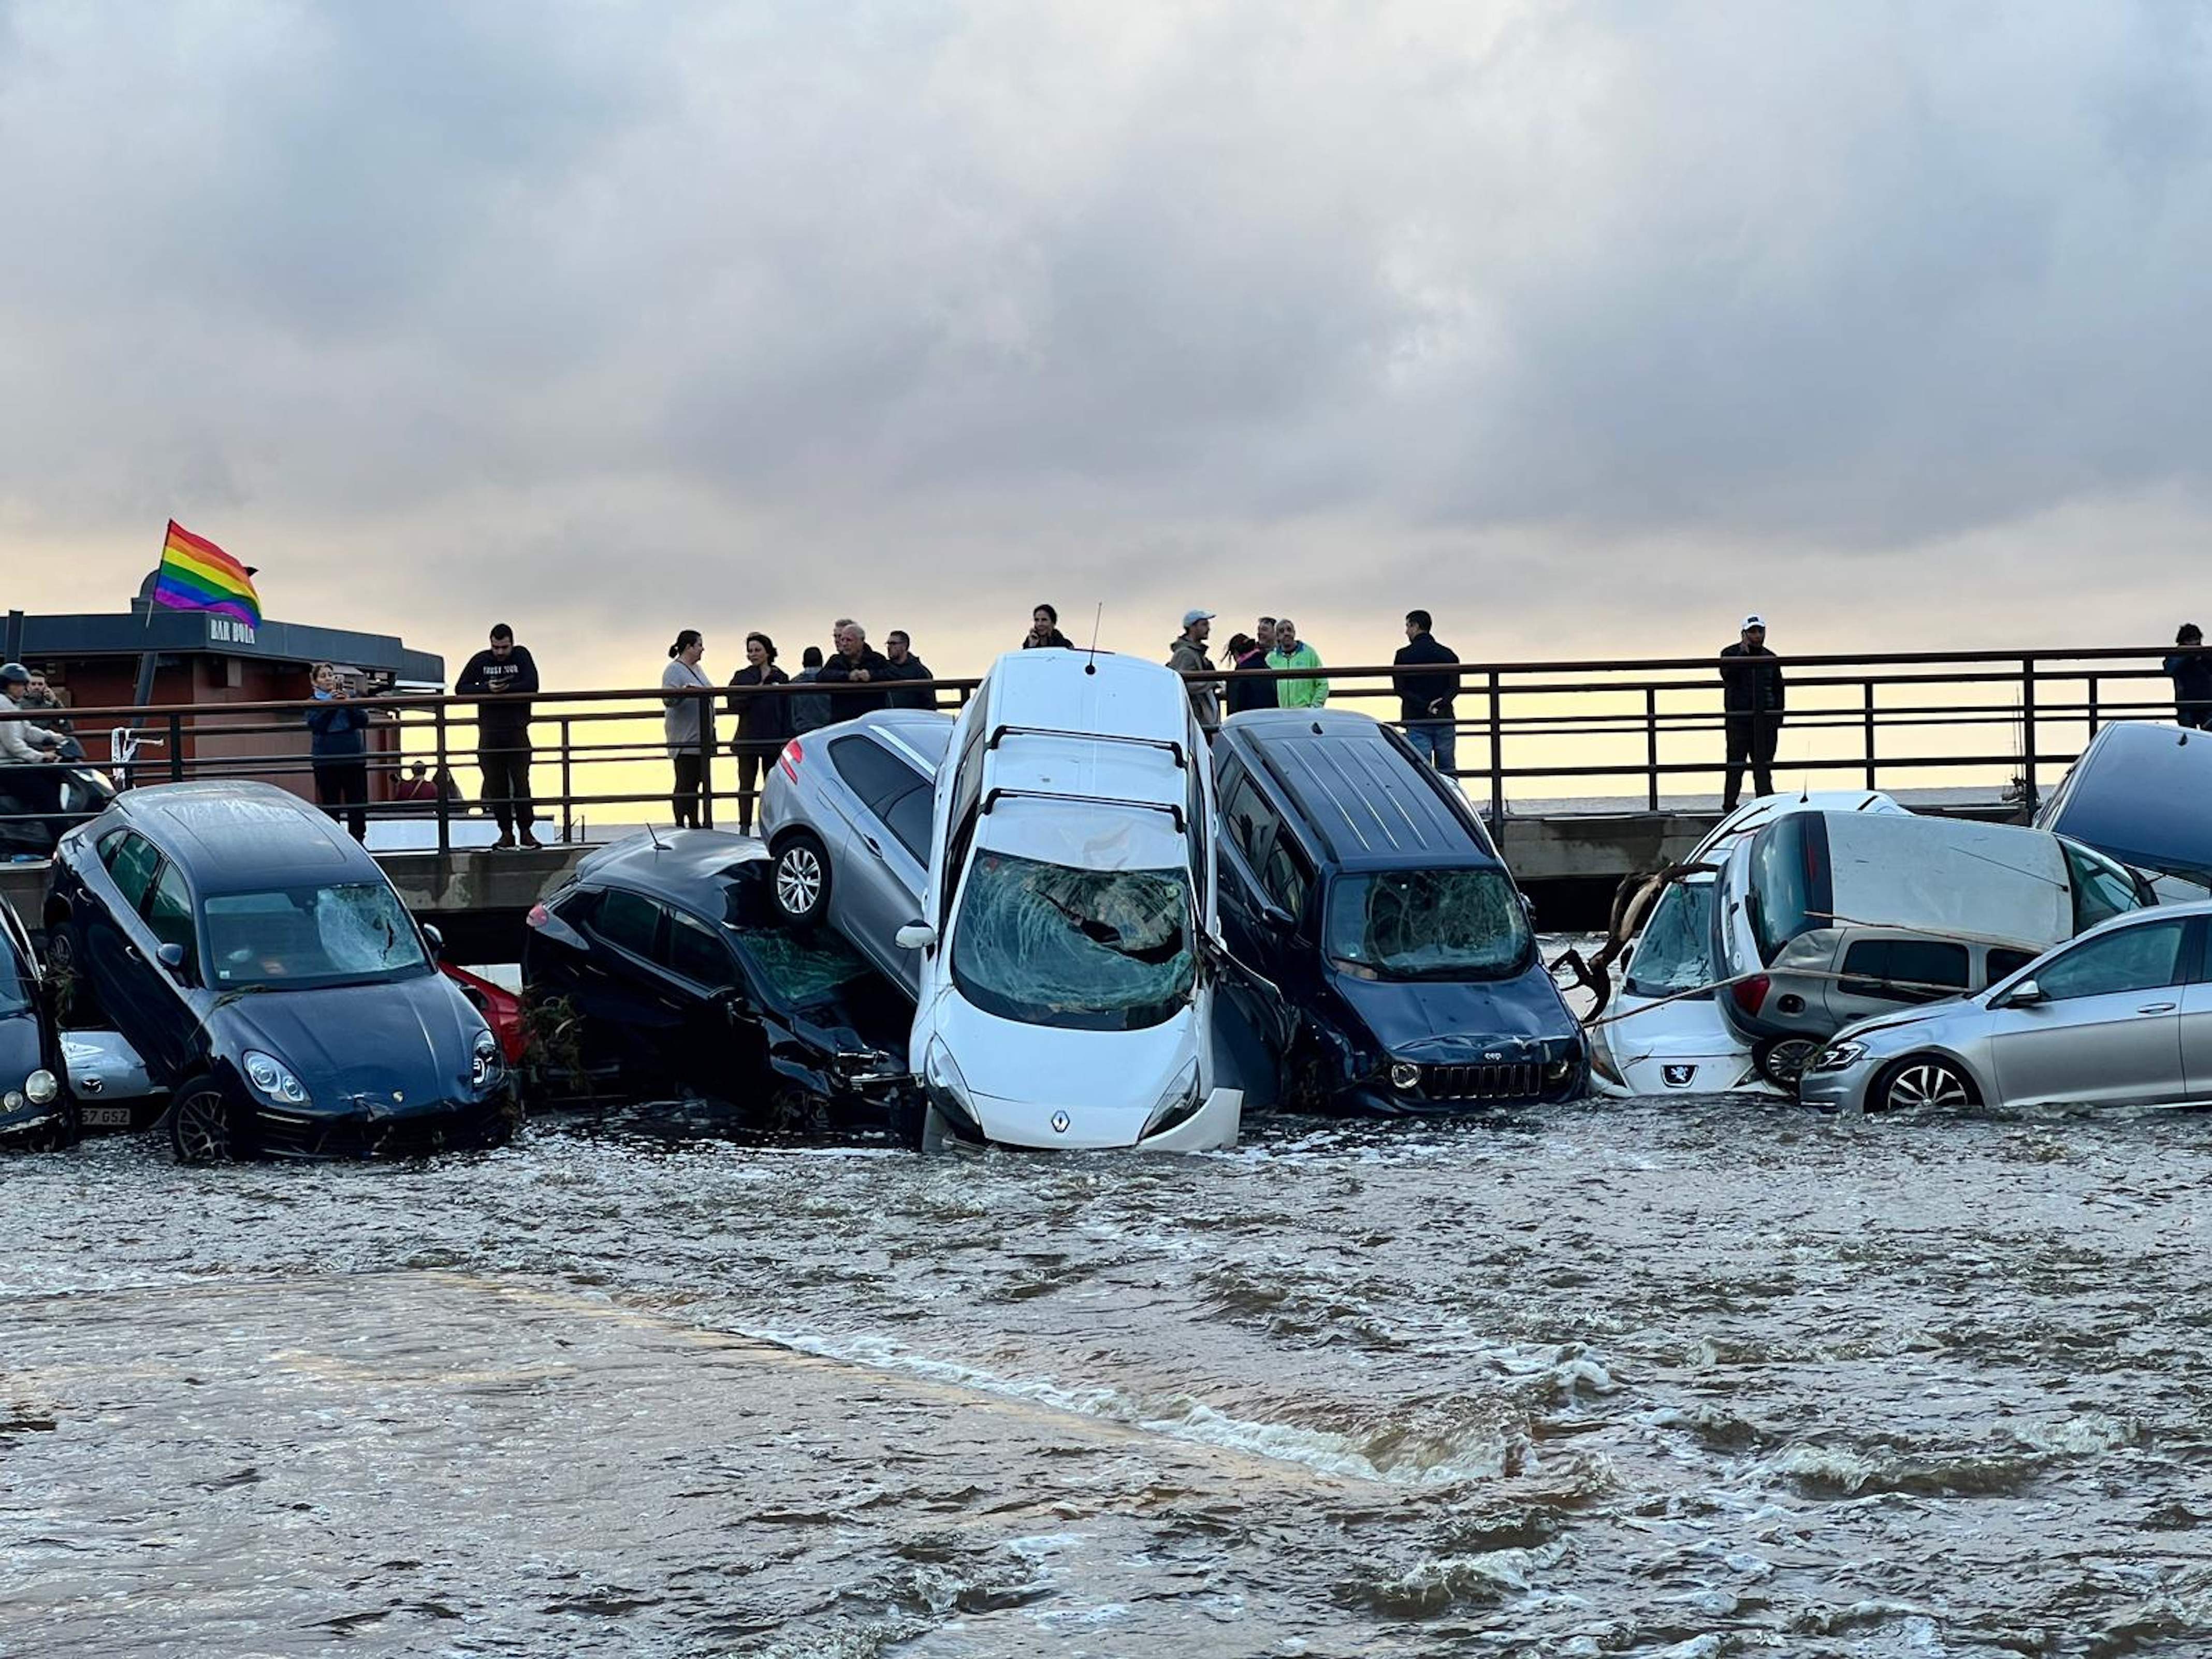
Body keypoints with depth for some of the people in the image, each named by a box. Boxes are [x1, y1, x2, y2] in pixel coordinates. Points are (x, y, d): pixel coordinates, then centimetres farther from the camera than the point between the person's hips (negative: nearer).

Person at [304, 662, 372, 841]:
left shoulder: (350, 699, 11)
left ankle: (357, 842, 4)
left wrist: (348, 703, -15)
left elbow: (363, 720, -1)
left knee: (358, 805, -1)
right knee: (330, 806, 0)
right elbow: (315, 724, -9)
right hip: (326, 761, -1)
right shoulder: (313, 703, 8)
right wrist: (330, 703, -16)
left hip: (353, 758, 1)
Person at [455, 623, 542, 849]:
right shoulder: (480, 661, 6)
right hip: (489, 733, 2)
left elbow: (532, 686, -8)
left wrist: (505, 689, -14)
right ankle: (506, 833, 7)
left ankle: (526, 831, 3)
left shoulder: (521, 656, 3)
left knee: (521, 783, -5)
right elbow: (461, 688, 2)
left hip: (517, 731, -2)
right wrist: (487, 689, -13)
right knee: (495, 785, 1)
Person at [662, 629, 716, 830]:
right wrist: (685, 691, -39)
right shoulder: (674, 670, -12)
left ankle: (694, 823, 16)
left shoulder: (697, 669, 16)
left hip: (701, 738, 9)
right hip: (684, 738, -9)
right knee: (685, 783, -7)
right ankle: (680, 824, -4)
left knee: (696, 783, 11)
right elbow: (668, 699, -24)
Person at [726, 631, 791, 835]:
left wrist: (788, 739, -3)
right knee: (746, 786, 3)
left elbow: (788, 710, 4)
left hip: (774, 741, 0)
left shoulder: (781, 678, 5)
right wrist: (756, 691, -16)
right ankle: (745, 827, 8)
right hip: (748, 740, 0)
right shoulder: (742, 677, 4)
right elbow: (733, 705, -8)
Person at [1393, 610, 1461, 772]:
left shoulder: (1404, 655, -1)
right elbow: (1455, 687, -2)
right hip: (1445, 720, 3)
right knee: (1447, 770, 8)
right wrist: (1441, 703, -13)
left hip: (1417, 722, -3)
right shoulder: (1448, 654, 8)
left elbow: (1400, 689, -7)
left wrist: (1425, 705, -12)